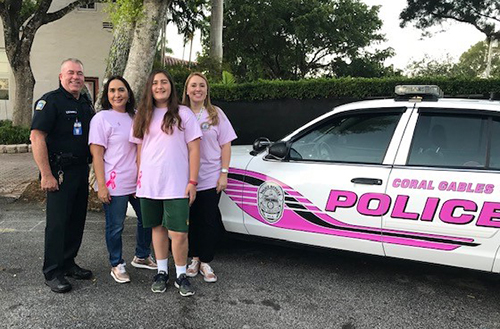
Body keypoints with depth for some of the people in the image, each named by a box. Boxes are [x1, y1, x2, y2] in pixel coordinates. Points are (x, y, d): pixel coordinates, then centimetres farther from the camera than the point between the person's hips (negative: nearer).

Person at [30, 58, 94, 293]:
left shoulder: (86, 103, 14)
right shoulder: (50, 101, -9)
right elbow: (37, 137, -17)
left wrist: (90, 167, 14)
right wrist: (46, 175, -21)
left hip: (81, 170, 7)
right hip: (60, 172, -7)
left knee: (76, 220, 13)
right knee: (57, 222, -2)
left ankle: (68, 263, 27)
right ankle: (52, 273, 10)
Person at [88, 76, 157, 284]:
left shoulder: (135, 117, 10)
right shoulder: (102, 119, -7)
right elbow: (96, 154, -11)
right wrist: (101, 185, -16)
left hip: (139, 182, 6)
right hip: (114, 185, -6)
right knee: (115, 227, 3)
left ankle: (141, 257, 34)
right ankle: (117, 265, 21)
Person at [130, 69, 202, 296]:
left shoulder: (183, 114, 0)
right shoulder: (143, 116, 12)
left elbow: (194, 149, -2)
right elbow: (140, 148, 16)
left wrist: (192, 181, -7)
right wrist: (139, 178, 8)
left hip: (177, 186, -4)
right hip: (149, 185, 4)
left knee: (179, 234, -5)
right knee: (158, 228, 13)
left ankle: (181, 275, 13)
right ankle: (162, 272, 26)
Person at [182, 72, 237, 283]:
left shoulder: (216, 114, 3)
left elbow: (225, 145, 3)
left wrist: (224, 173, -5)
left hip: (210, 178, 0)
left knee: (209, 221, 4)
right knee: (192, 220, 10)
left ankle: (205, 262, 17)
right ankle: (194, 258, 27)